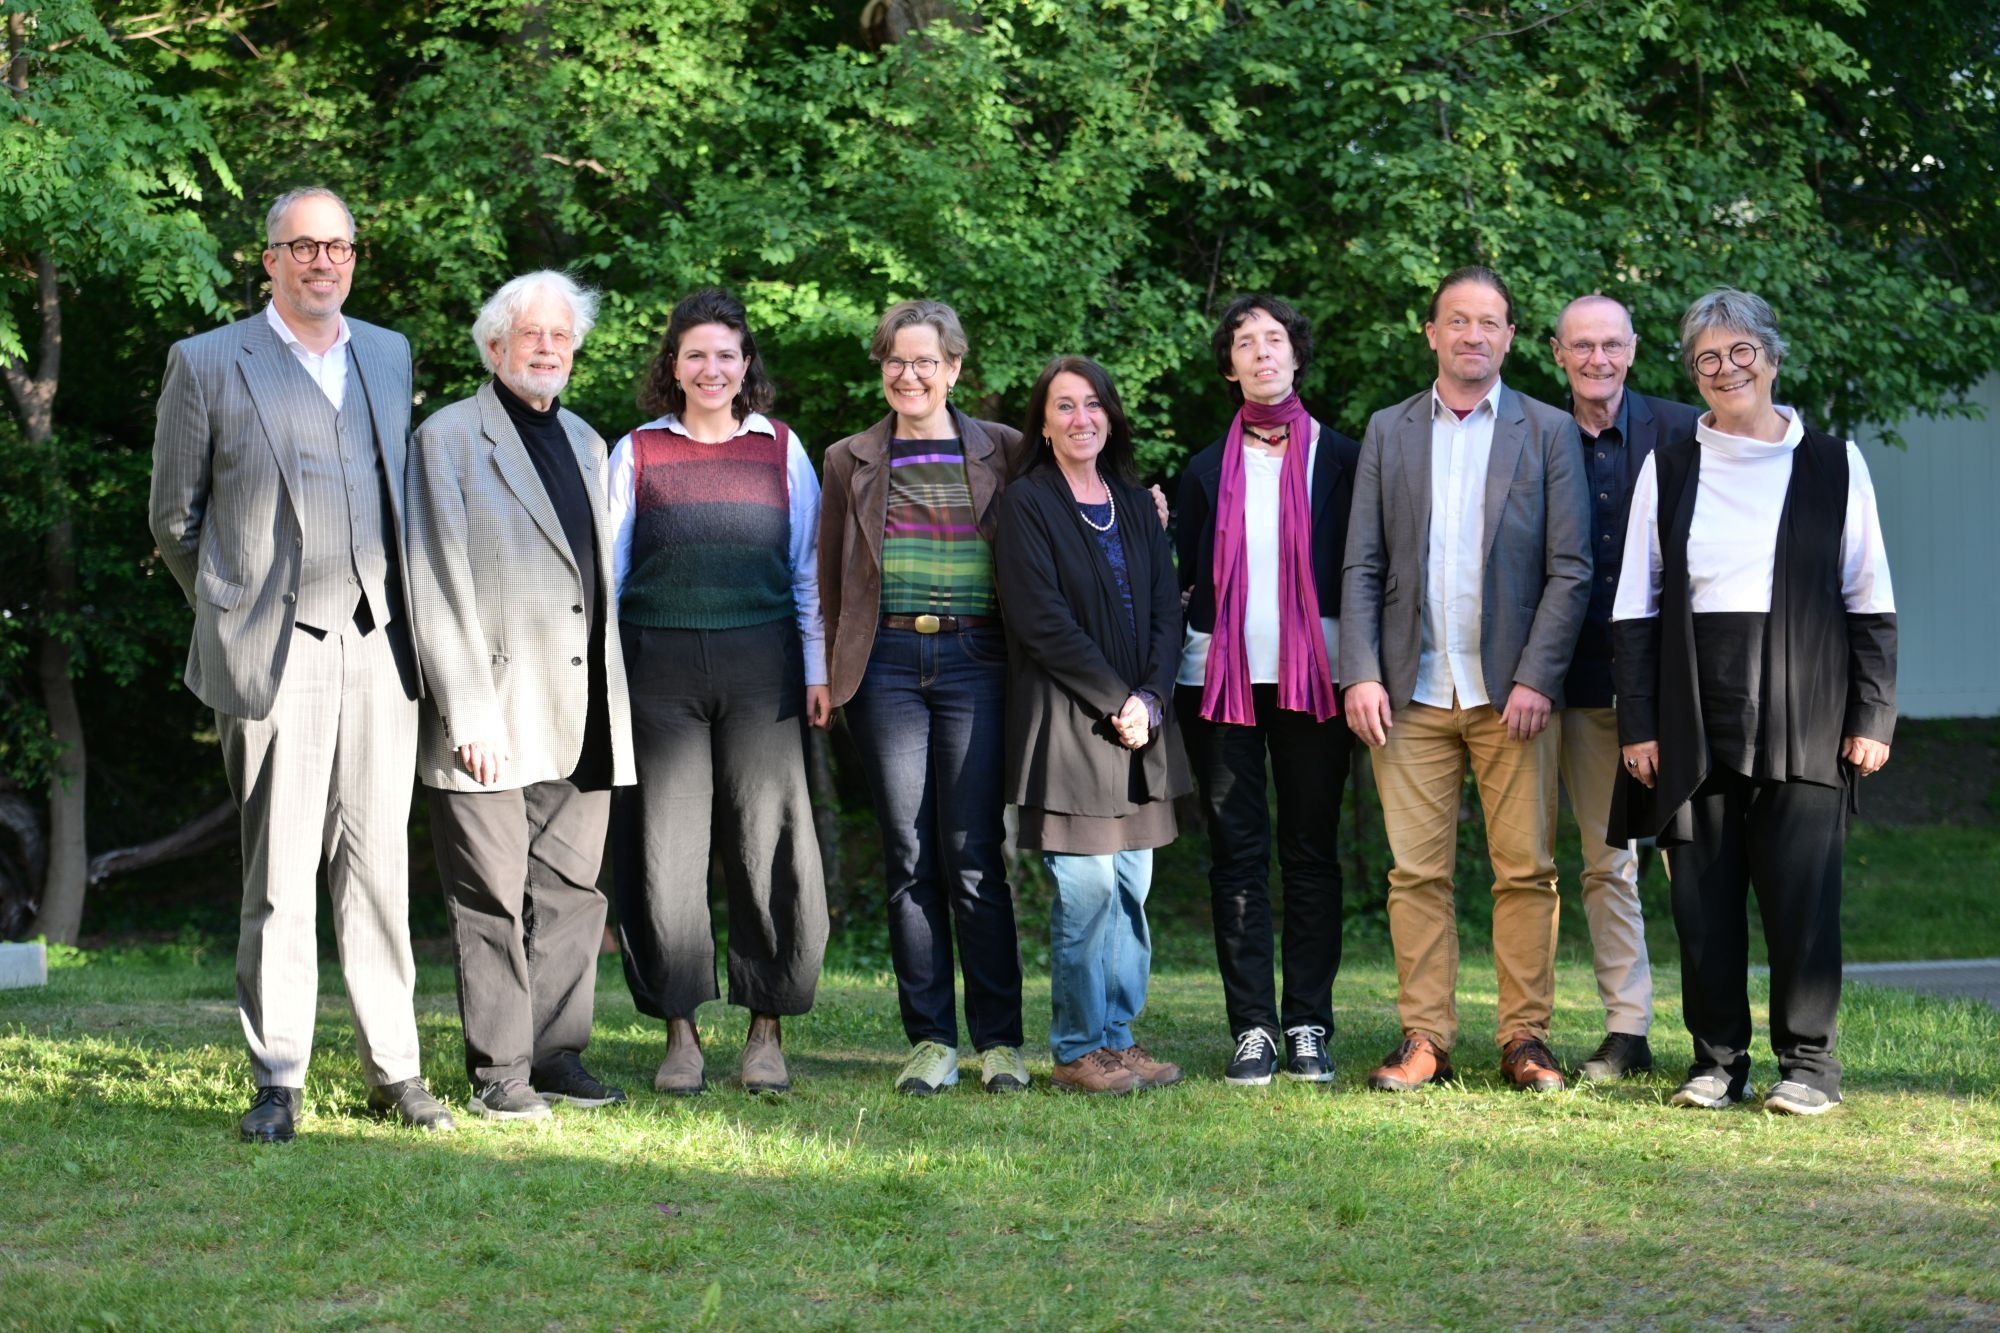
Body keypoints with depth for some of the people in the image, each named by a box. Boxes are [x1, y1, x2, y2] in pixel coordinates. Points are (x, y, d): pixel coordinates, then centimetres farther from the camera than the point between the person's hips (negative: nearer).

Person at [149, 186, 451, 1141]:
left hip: (378, 649, 4)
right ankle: (277, 1081, 5)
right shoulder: (208, 364, 1)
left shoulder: (389, 356, 14)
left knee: (378, 863, 5)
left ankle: (393, 1070, 11)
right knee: (278, 874, -2)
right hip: (275, 657, -4)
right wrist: (234, 618, 10)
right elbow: (174, 516, 7)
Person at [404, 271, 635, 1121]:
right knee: (493, 899, -1)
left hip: (580, 715, 6)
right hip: (493, 713, -6)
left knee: (571, 891, 8)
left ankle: (557, 1055, 17)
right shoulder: (449, 438, -3)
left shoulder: (584, 442, 18)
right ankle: (498, 1073, 5)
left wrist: (612, 703, 14)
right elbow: (438, 588, -9)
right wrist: (468, 713, -15)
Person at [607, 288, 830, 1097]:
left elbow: (809, 567, 11)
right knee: (666, 846, -1)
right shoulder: (637, 453, 9)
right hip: (661, 666, 0)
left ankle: (766, 1031, 7)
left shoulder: (781, 449, 10)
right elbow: (607, 568, 10)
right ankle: (680, 1033, 8)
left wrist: (818, 669, 4)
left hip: (760, 664, 0)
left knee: (768, 842, -3)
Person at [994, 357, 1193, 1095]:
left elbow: (1166, 610, 10)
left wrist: (1151, 699, -6)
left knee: (1131, 887, 4)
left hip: (1141, 724, 6)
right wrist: (1116, 699, -12)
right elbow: (1042, 620, -10)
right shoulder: (1026, 503, -2)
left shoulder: (1135, 505, 16)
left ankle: (1118, 1035, 12)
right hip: (1067, 724, -5)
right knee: (1086, 889, -7)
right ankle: (1077, 1050, 1)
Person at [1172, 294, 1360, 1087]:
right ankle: (1252, 1028, 2)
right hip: (1220, 676, 2)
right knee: (1237, 852, 0)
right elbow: (1184, 579, 12)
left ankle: (1308, 1026, 6)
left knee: (1311, 851, 1)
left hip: (1314, 678, -1)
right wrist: (1164, 674, -1)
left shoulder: (1340, 459, 7)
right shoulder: (1207, 470, 12)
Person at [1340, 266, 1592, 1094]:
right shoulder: (1387, 433, 11)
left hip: (1512, 690, -1)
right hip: (1412, 691, 1)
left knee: (1525, 870, -1)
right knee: (1415, 871, 2)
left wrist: (1536, 680, -9)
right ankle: (1424, 1040, 7)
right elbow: (1361, 566, 8)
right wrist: (1360, 674, -3)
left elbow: (1570, 569, 0)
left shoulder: (1548, 432, 5)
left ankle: (1525, 1037, 6)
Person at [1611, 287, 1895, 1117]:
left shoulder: (1833, 466, 7)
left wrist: (1872, 716, 0)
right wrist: (1637, 724, 2)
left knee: (1802, 894, -6)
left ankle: (1808, 1064, 3)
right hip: (1696, 722, 2)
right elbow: (1635, 607, 9)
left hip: (1803, 721, -2)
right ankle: (1717, 1061, 11)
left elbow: (1870, 603, 7)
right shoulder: (1668, 471, 11)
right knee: (1703, 901, 1)